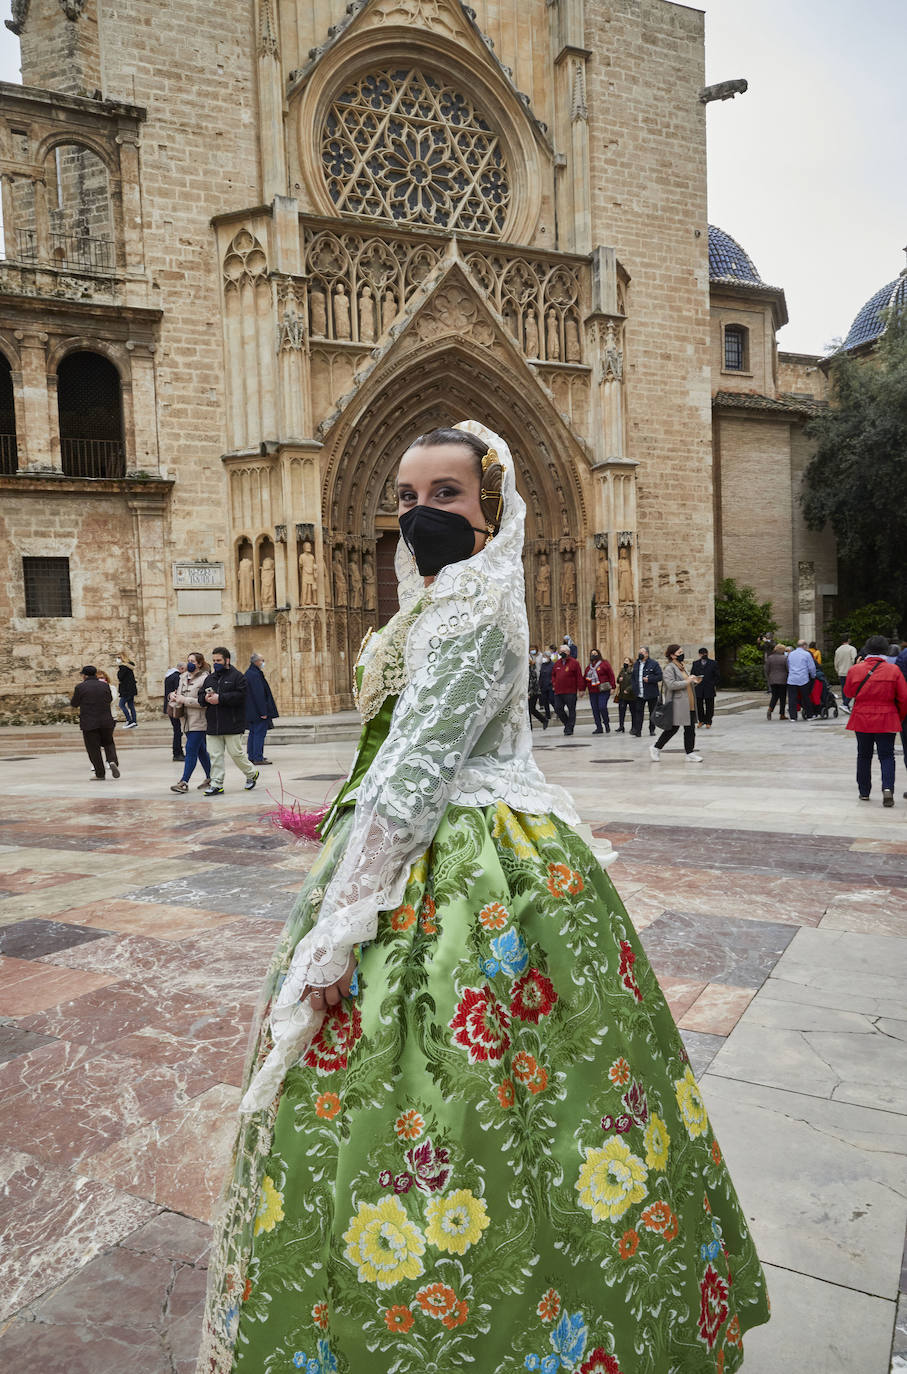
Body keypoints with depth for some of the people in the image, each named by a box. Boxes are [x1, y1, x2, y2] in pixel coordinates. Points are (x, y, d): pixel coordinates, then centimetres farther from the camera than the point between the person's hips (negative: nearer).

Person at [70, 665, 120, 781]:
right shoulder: (105, 686, 0)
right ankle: (113, 761, -7)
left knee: (93, 748, 6)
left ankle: (100, 774, 8)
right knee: (108, 743, 19)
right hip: (106, 721, 2)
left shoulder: (80, 687, -6)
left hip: (89, 723, -2)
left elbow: (74, 703, 5)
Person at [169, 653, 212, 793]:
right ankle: (210, 778, 25)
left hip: (199, 721, -8)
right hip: (188, 720, 8)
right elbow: (179, 692, 26)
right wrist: (173, 695, 2)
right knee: (200, 750, 15)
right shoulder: (184, 677, 13)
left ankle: (184, 782, -8)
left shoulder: (205, 679, -12)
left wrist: (184, 700, -19)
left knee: (191, 750, -10)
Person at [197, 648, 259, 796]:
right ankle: (217, 785, 9)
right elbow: (200, 696, 15)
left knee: (236, 753, -1)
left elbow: (240, 696, -16)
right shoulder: (210, 677, 15)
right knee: (215, 755, 4)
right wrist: (206, 698, -9)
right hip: (213, 725, 6)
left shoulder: (237, 676, -4)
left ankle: (252, 773, 22)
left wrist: (220, 698, -20)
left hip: (232, 724, -6)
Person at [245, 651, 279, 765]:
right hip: (257, 711, -10)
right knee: (259, 733, -6)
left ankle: (252, 756, 19)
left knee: (253, 733, 14)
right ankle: (258, 758, -4)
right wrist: (263, 712, -21)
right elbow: (259, 694, -21)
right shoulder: (255, 675, -17)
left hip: (250, 711, 10)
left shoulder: (248, 673, 14)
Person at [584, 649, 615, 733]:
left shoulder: (604, 663, 0)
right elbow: (585, 678, 21)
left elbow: (611, 675, -4)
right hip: (592, 692, 6)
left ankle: (607, 724, 6)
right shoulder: (589, 667, 16)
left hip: (603, 691, -6)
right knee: (595, 710, 4)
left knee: (602, 707, -15)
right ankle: (599, 727, 11)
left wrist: (612, 687, -10)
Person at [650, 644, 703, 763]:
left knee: (690, 729, 5)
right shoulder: (669, 668, -8)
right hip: (677, 705, -9)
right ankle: (656, 748, 8)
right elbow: (671, 684, -22)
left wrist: (695, 682, 8)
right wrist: (687, 682, -18)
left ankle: (690, 753, 8)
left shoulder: (682, 667, 20)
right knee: (673, 728, -6)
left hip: (689, 705, 9)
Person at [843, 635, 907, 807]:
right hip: (886, 721, -1)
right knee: (886, 755, 4)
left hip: (861, 720, 2)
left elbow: (848, 692, 11)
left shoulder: (855, 670, -5)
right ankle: (887, 788, -15)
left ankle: (864, 792, 18)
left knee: (864, 755, 13)